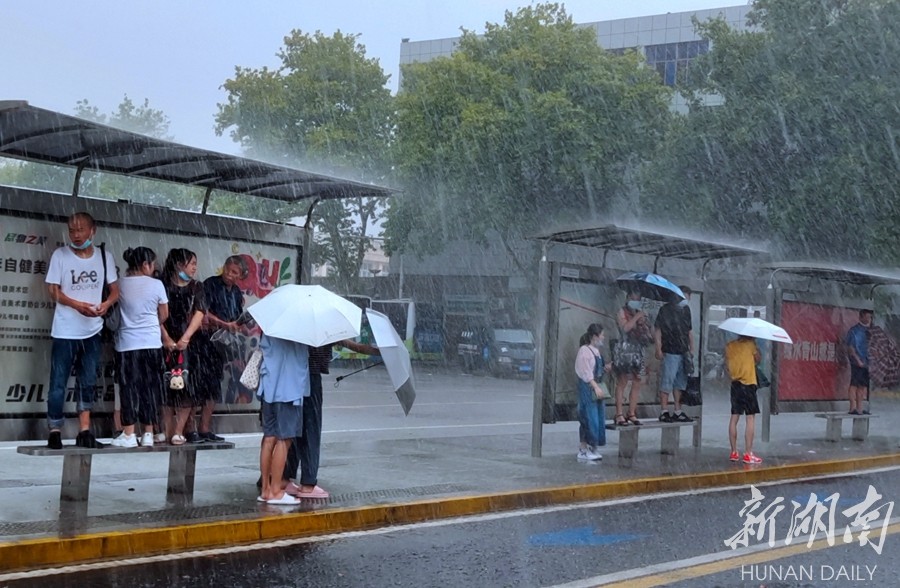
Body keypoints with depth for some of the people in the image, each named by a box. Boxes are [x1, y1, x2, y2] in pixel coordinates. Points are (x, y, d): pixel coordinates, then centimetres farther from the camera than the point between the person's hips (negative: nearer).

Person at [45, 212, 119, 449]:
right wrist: (77, 305, -24)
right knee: (58, 383, 1)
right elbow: (53, 291, -7)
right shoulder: (60, 255, -5)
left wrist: (106, 304, -16)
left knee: (87, 382, 7)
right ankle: (54, 432, 8)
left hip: (92, 331, 3)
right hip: (65, 331, -3)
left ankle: (84, 432, 12)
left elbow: (114, 289, 7)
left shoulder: (105, 257, 3)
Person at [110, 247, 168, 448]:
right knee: (150, 387, 7)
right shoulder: (156, 285, -4)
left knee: (129, 387, 3)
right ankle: (148, 434, 10)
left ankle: (129, 435, 1)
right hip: (152, 343, 0)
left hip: (127, 343, 0)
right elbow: (164, 315, 5)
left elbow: (118, 310, 8)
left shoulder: (121, 284, -1)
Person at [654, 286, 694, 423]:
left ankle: (678, 412, 18)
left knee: (681, 383, 11)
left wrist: (691, 349, 18)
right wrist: (659, 349, -15)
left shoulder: (686, 310, 14)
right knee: (666, 382, -6)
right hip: (670, 352, -7)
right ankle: (664, 412, -1)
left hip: (684, 352, 7)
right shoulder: (666, 310, -7)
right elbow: (657, 329, -9)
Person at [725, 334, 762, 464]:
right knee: (750, 418, -3)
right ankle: (748, 454, -7)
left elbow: (727, 363, 10)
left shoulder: (729, 346, 5)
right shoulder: (750, 344, -7)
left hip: (735, 384, 5)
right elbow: (757, 360, 4)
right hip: (748, 383, -5)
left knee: (734, 418, 9)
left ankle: (734, 452, 13)